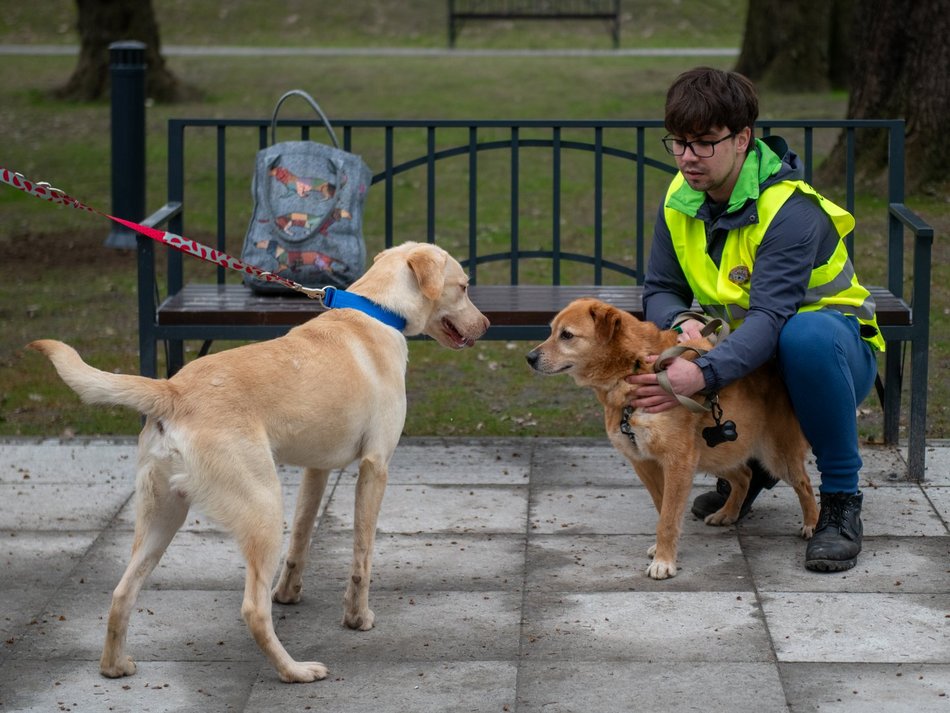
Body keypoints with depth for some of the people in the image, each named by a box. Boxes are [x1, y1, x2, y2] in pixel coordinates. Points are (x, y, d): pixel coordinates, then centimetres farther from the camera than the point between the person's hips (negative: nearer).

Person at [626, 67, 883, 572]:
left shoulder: (792, 210, -27)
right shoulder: (681, 200, -4)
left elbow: (770, 317, -38)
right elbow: (659, 290, -1)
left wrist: (703, 375, -54)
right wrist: (682, 322, -27)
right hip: (741, 353, 6)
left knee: (808, 335, -41)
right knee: (658, 364, -20)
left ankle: (841, 502, -23)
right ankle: (748, 467, 10)